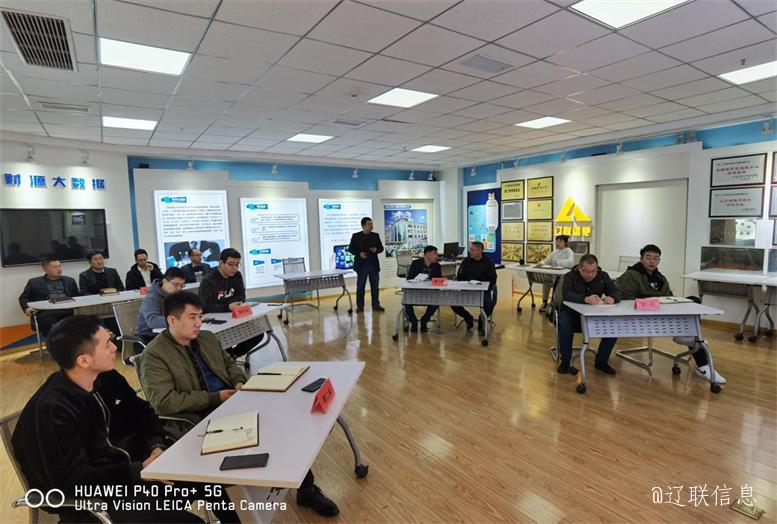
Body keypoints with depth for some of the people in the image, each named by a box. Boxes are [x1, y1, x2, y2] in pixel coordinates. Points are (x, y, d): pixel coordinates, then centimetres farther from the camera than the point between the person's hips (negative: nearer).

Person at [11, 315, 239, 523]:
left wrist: (156, 447, -7)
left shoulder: (106, 377, -1)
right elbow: (75, 482, -25)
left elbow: (141, 412, 11)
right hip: (94, 498, -7)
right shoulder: (50, 411, -24)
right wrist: (142, 470, -21)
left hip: (133, 466, 7)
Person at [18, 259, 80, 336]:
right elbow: (23, 298, 19)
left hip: (68, 312, 2)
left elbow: (77, 298, 23)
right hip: (47, 313, -1)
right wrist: (27, 308, -3)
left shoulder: (69, 281, 26)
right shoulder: (34, 282, 20)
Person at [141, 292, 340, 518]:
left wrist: (239, 381, 0)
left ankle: (306, 488, -2)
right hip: (200, 418, -6)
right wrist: (215, 398, -19)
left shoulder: (207, 338, 11)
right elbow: (164, 402, -18)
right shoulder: (154, 355, -9)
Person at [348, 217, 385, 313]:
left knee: (375, 286, 7)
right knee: (360, 287, 3)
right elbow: (350, 249, 0)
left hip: (374, 265, 3)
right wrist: (359, 253, -16)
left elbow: (381, 248, 11)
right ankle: (360, 306, 11)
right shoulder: (356, 236, 0)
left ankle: (376, 305, 16)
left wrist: (376, 250, -12)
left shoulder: (376, 235, 7)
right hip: (362, 266, -3)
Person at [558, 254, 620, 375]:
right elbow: (567, 295, -32)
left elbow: (616, 293, -9)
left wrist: (612, 298, -35)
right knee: (564, 324, -36)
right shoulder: (570, 277, -13)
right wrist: (585, 299, -51)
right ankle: (565, 361, -14)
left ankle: (601, 361, -1)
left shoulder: (603, 276, 0)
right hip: (572, 313, -4)